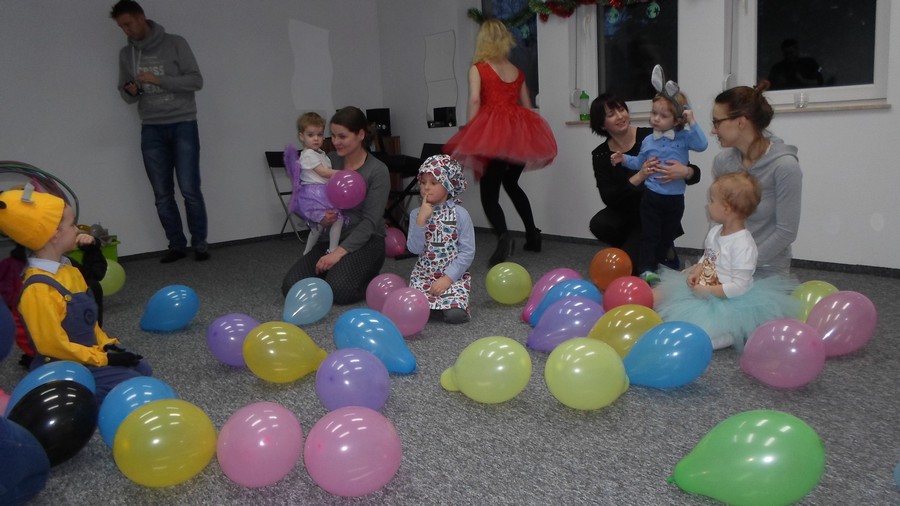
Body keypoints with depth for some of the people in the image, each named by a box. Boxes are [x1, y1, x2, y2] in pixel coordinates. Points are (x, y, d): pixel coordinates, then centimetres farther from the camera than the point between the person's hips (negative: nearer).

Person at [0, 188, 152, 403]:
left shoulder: (68, 270, 4)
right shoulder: (38, 290, -25)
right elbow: (54, 346, -23)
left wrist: (107, 345, 2)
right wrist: (104, 359, -18)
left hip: (88, 351, 9)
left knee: (143, 369, 11)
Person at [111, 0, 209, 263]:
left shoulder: (175, 43, -1)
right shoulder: (126, 54, 11)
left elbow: (196, 80, -7)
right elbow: (126, 95, 15)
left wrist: (158, 79, -16)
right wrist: (131, 91, -9)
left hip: (183, 125, -4)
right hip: (151, 130, 4)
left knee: (189, 189, -7)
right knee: (162, 194, 2)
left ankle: (200, 243, 5)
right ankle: (176, 245, 11)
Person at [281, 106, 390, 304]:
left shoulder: (378, 171, -9)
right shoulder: (329, 161, 3)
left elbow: (370, 221, -14)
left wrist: (340, 252, -24)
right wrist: (320, 218, -14)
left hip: (365, 241, -4)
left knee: (339, 289, -29)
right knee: (291, 286, -16)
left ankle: (370, 283, 4)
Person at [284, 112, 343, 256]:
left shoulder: (321, 153, 19)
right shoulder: (308, 155, -10)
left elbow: (328, 172, 19)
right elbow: (323, 172, -15)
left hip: (322, 193, 10)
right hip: (315, 193, -10)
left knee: (318, 225, 21)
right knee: (337, 217, -20)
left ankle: (307, 252, 34)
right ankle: (333, 251, -18)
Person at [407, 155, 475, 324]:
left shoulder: (460, 214, -8)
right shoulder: (416, 214, 0)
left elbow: (467, 252, -10)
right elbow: (414, 249, -9)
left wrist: (448, 278, -16)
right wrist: (421, 219, -19)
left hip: (453, 275, -2)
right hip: (423, 274, 2)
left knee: (455, 314, -23)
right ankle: (434, 301, 14)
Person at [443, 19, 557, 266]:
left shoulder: (478, 68, 3)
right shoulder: (517, 72, 16)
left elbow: (475, 100, -12)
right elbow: (527, 107, 18)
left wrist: (470, 133, -10)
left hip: (493, 130, -5)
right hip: (520, 132, 5)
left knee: (489, 193, -1)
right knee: (511, 184, 26)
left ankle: (503, 236, -28)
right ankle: (532, 235, 28)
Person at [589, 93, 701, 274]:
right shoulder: (600, 155, -7)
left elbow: (695, 174, -17)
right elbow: (608, 198, -20)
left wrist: (685, 172, -42)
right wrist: (638, 177, -35)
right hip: (627, 213, 4)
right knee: (599, 224, -28)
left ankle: (661, 250, 14)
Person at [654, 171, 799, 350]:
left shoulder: (743, 245, -23)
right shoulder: (715, 232, 3)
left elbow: (739, 287, -24)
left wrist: (707, 291, -23)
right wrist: (695, 272, -3)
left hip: (727, 302, -8)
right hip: (702, 290, 8)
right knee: (658, 295, 0)